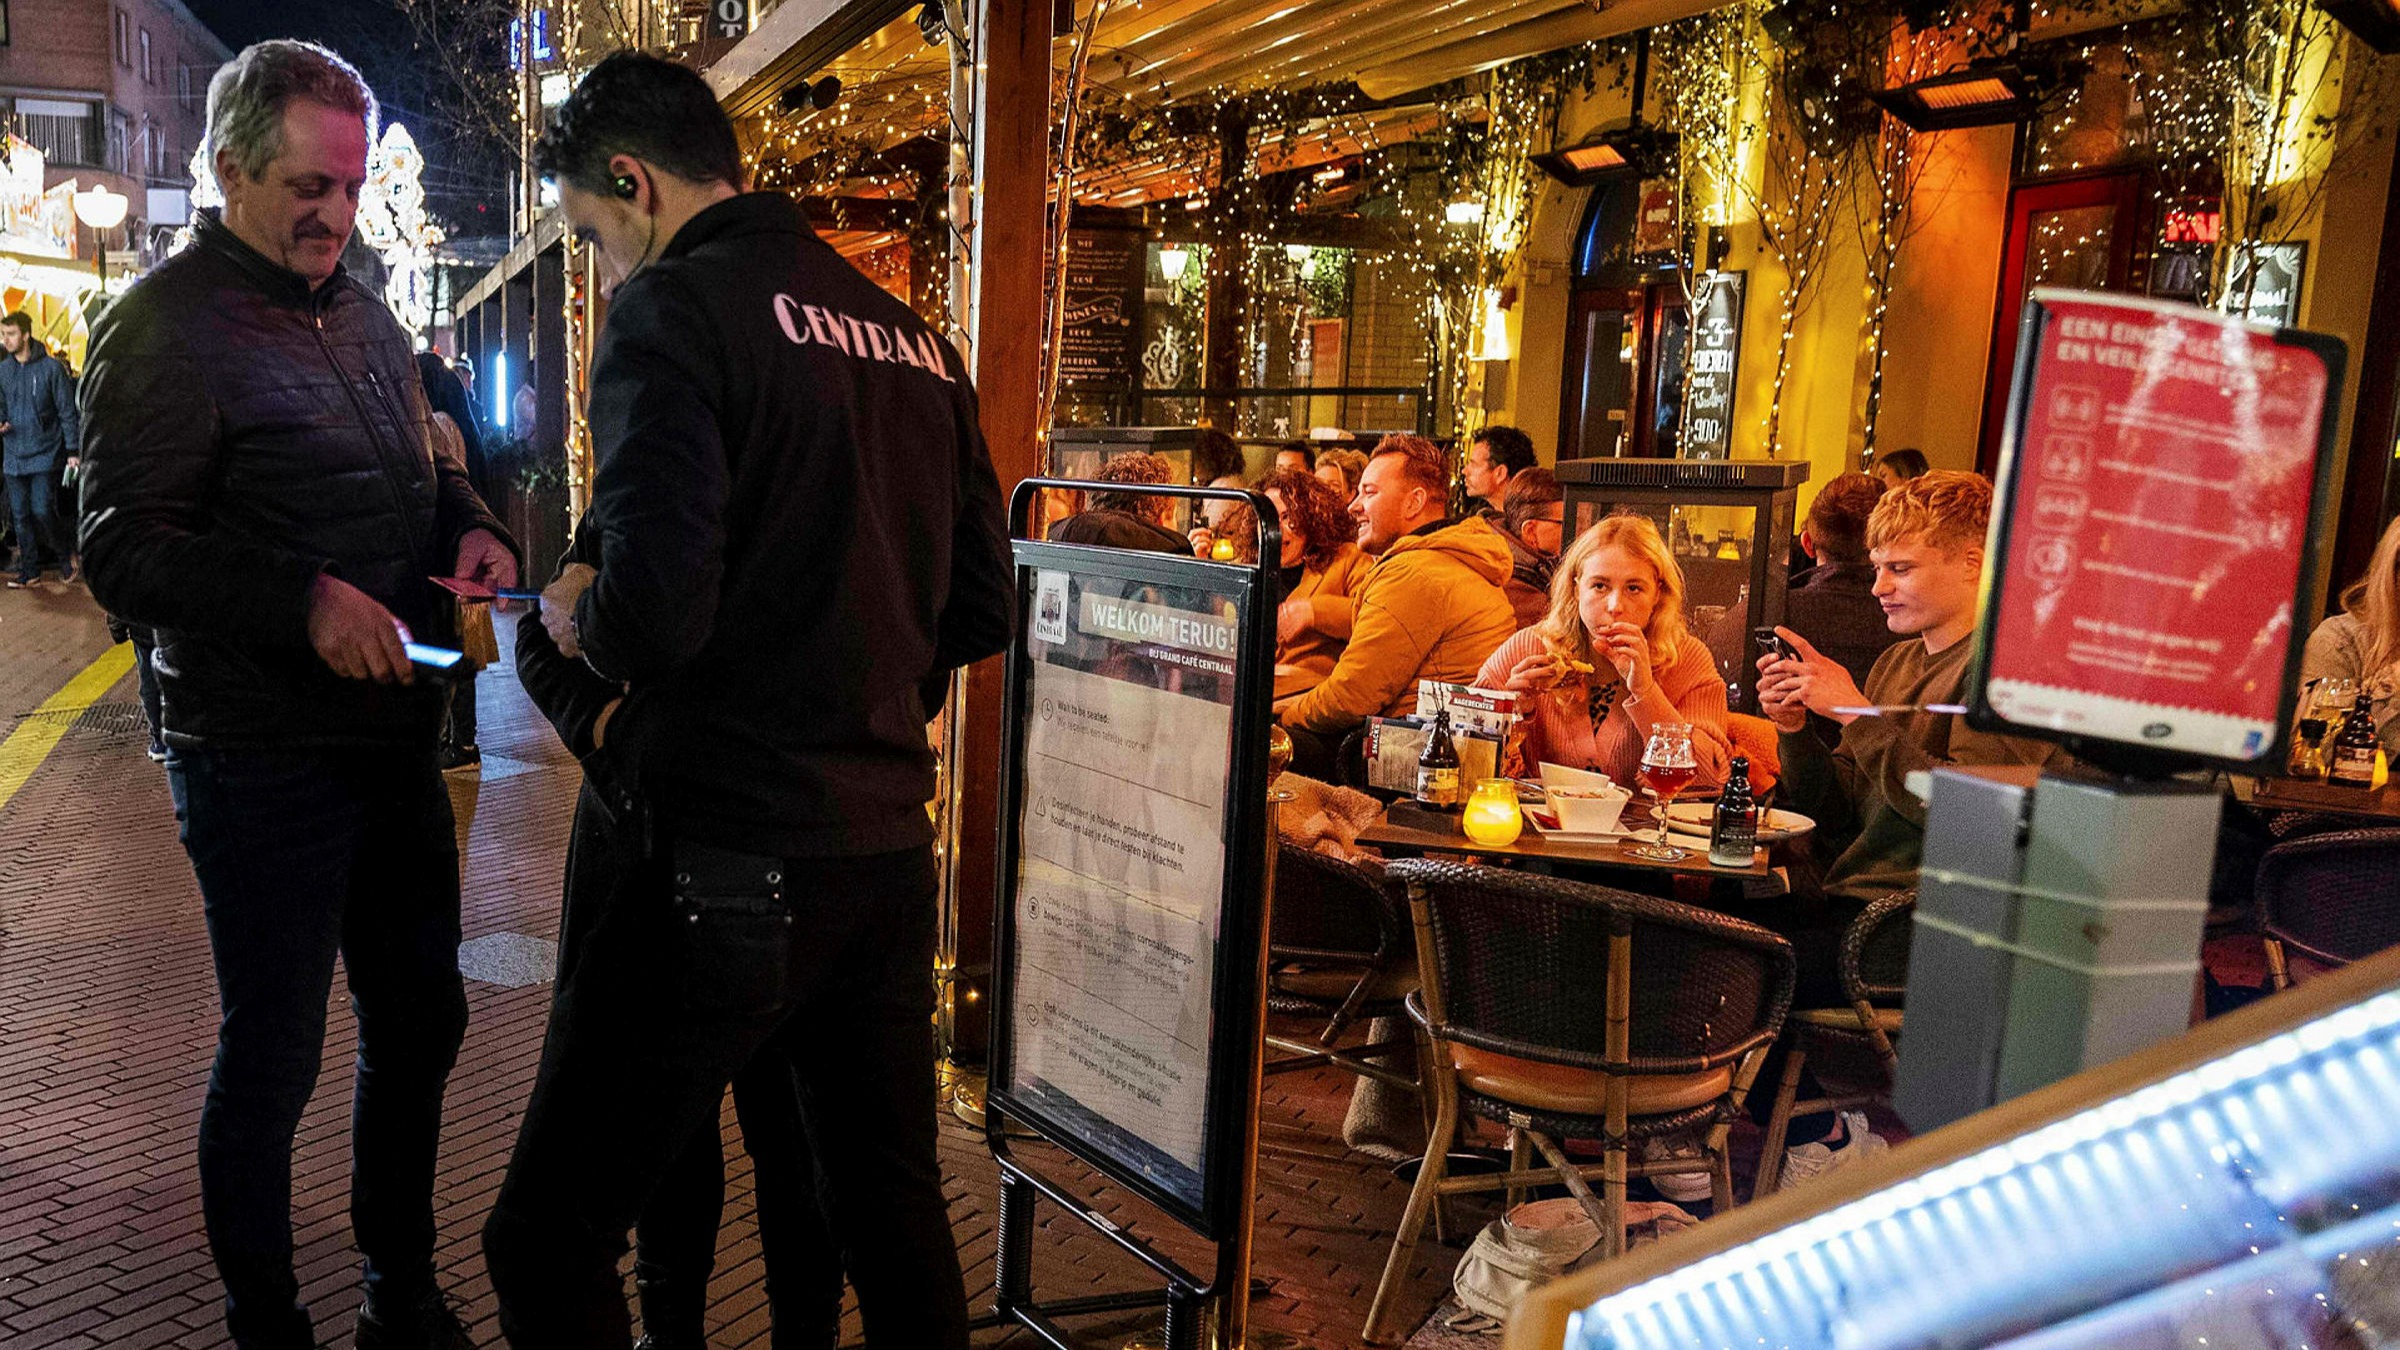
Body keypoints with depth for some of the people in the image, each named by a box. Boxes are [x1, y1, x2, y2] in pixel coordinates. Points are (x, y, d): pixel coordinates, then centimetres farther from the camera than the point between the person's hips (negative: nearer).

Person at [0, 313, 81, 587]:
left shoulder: (52, 367, -5)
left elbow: (67, 410, -4)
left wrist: (73, 450, -6)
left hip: (45, 453, -5)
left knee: (42, 511, -10)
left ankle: (66, 554, 14)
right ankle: (29, 571, 14)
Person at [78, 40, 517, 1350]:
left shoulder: (362, 311, 13)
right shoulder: (164, 324, -10)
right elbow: (123, 550, -14)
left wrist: (469, 526, 0)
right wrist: (304, 602, -28)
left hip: (392, 737, 8)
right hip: (262, 761, -7)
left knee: (420, 1018, 15)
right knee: (272, 1056, 5)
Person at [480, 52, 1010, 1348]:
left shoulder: (675, 309, -8)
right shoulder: (916, 340, 12)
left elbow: (655, 605, -20)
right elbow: (980, 613, 14)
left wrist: (577, 616, 1)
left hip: (722, 864, -7)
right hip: (888, 853, 7)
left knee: (548, 1243, 7)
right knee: (891, 1205, 21)